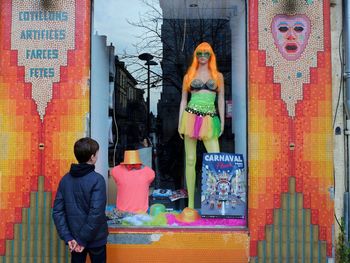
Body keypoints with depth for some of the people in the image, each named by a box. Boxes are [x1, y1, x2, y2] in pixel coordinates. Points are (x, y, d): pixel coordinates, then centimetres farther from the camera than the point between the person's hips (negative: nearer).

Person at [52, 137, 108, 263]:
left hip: (75, 238, 5)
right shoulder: (97, 180, -18)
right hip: (95, 239, -4)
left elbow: (57, 211, -3)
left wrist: (67, 237, -4)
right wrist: (83, 240, -17)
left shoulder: (65, 179, -1)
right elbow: (96, 213, -25)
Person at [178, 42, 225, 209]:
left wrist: (222, 121, 6)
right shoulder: (189, 76, 12)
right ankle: (191, 202, 7)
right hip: (191, 117, 0)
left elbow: (221, 99, 13)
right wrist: (180, 123, 5)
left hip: (209, 119, 0)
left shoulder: (218, 76, 13)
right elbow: (183, 100, 12)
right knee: (190, 160, 1)